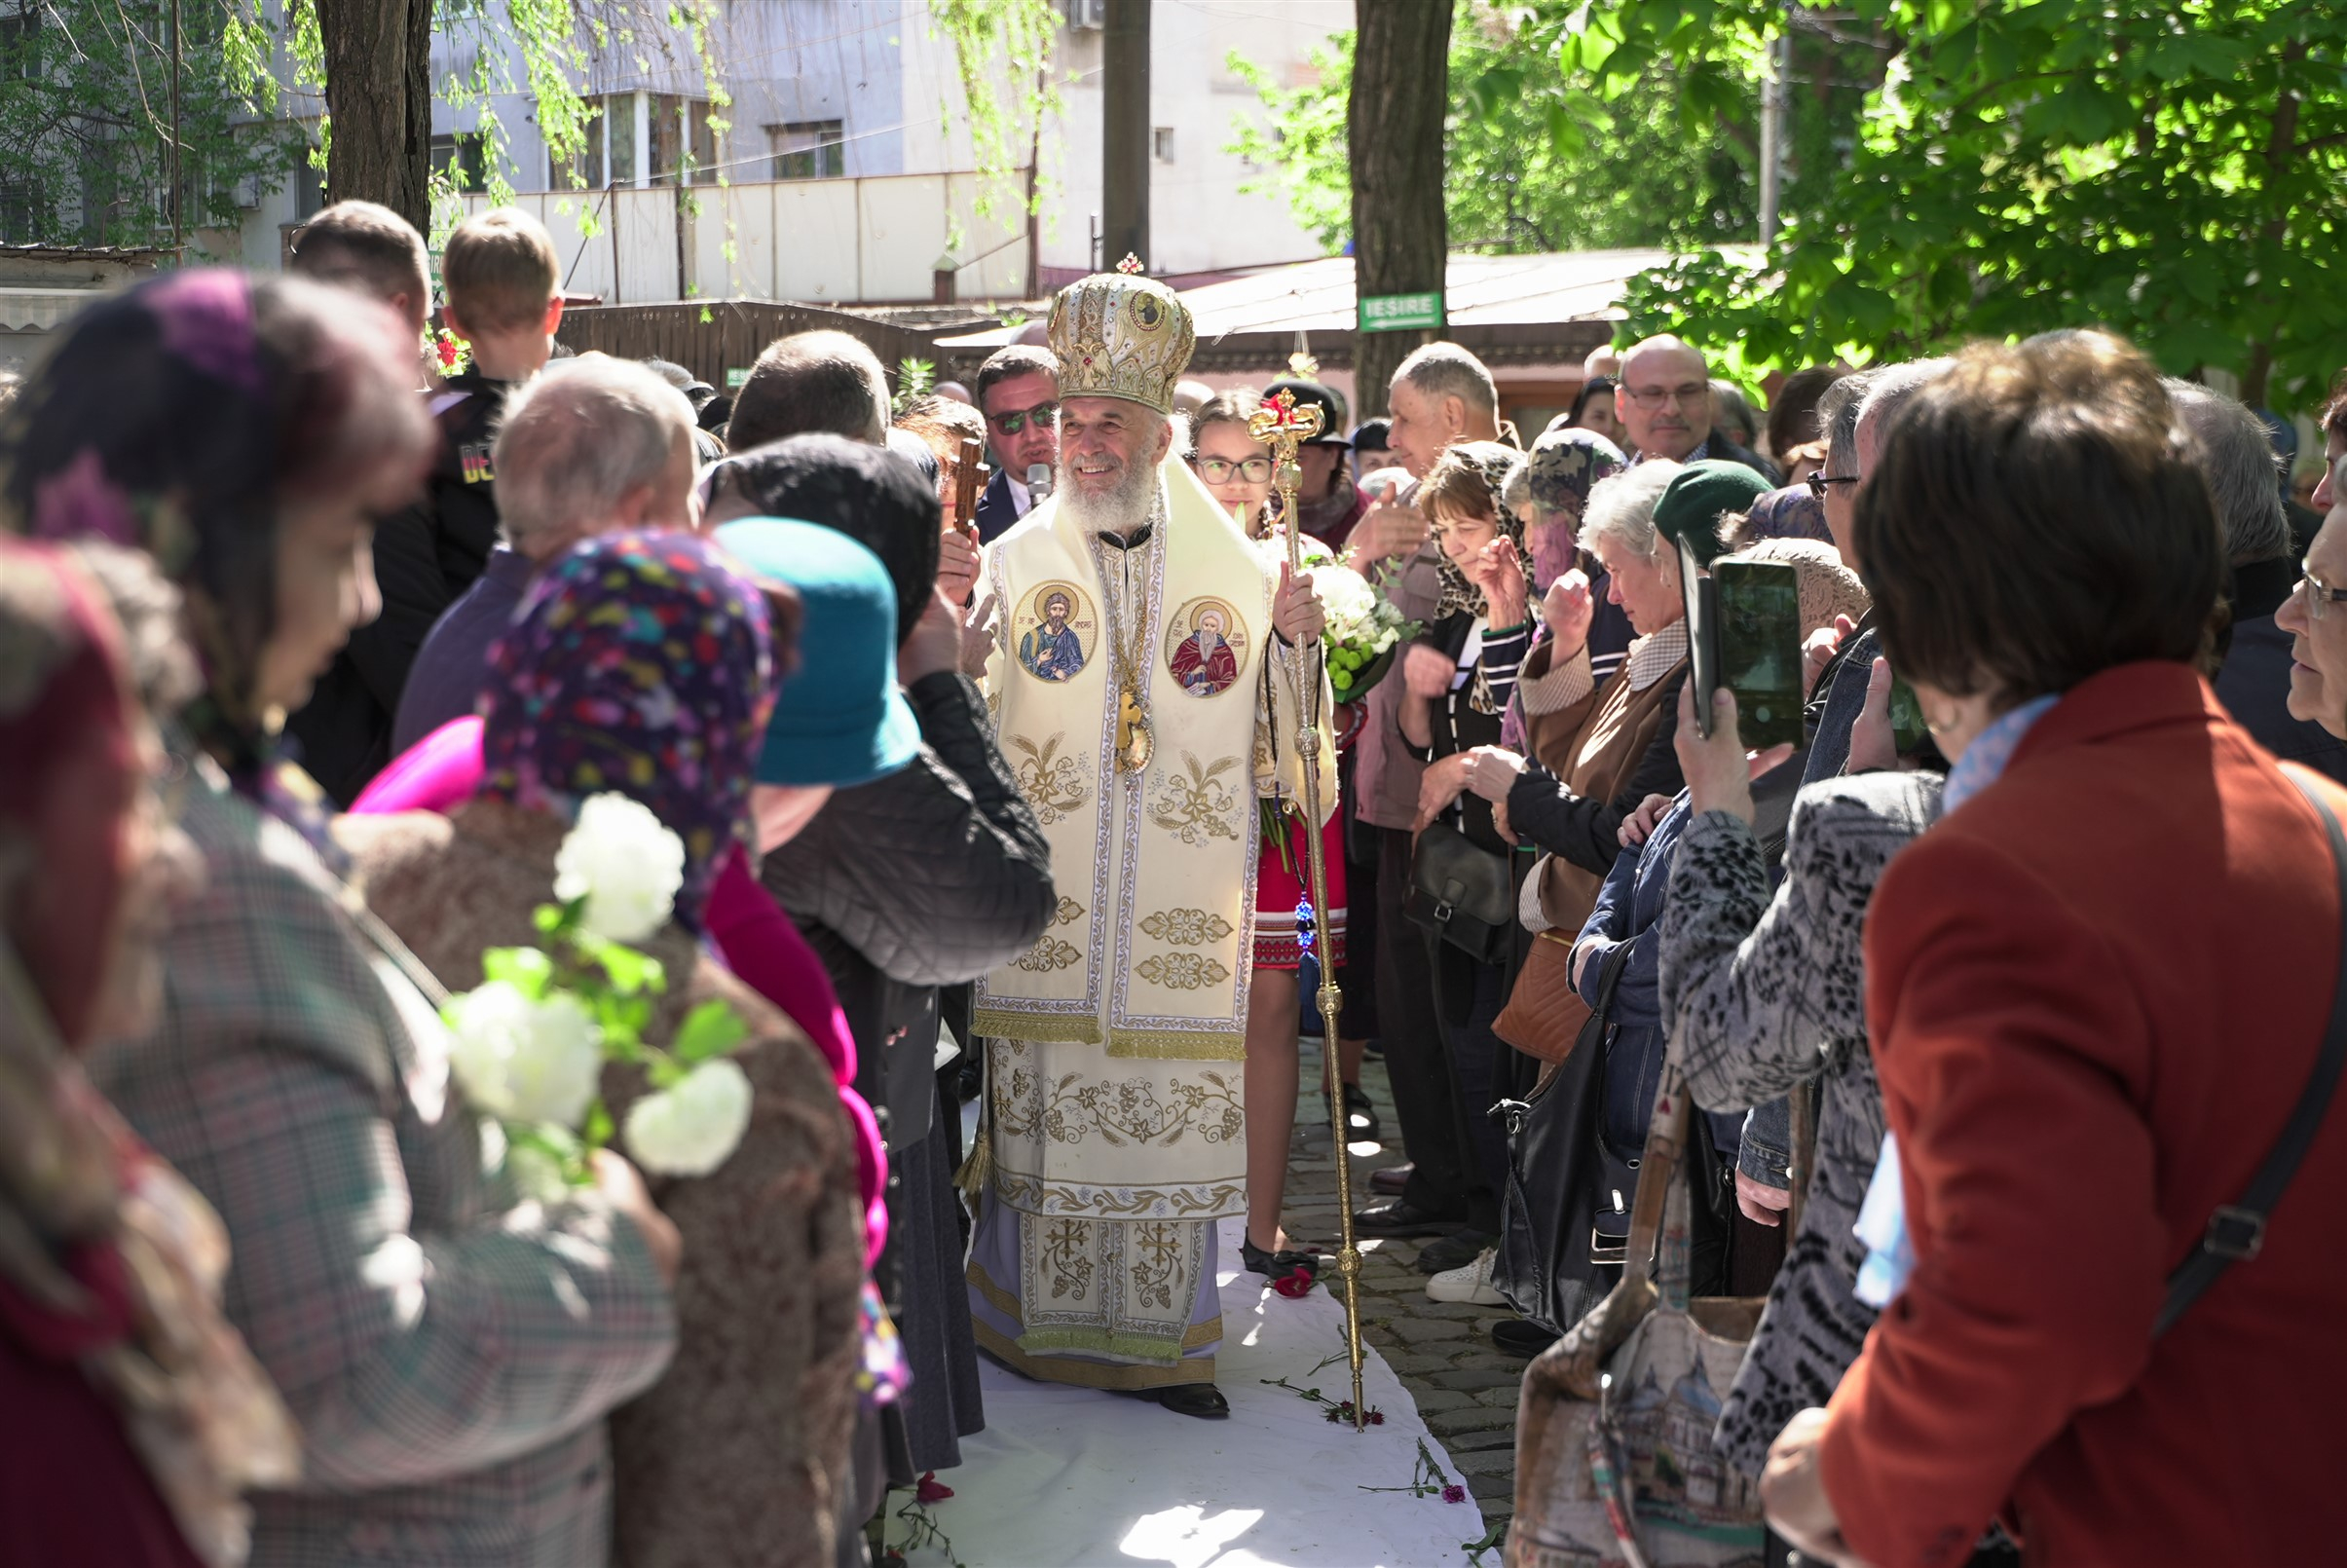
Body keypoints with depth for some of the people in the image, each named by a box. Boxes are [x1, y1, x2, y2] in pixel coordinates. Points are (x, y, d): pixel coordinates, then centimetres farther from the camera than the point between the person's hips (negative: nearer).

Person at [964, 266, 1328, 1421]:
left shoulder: (1229, 566, 6)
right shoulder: (1016, 562, 3)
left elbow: (1276, 737, 5)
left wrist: (1290, 639, -11)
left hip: (1181, 909, 1)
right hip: (1044, 892, -1)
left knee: (1172, 1106, 4)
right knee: (1041, 1099, 3)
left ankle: (1159, 1339, 16)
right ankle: (1034, 1323, 19)